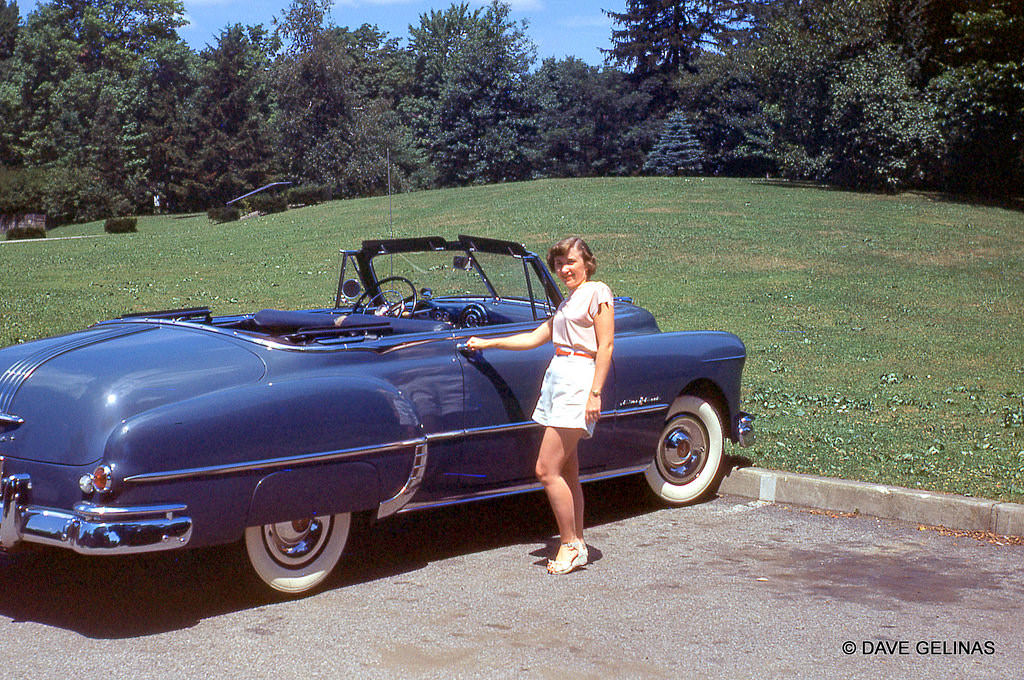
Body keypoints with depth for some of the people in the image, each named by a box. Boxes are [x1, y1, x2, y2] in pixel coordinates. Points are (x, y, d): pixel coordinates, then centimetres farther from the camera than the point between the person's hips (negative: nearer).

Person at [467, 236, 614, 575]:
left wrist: (595, 393, -17)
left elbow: (606, 347, -9)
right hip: (557, 380, 8)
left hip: (579, 380, -8)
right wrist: (488, 343, 23)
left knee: (547, 470, -11)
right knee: (567, 472, 9)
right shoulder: (567, 302, 22)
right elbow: (535, 337, 24)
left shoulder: (598, 293, -3)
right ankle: (577, 544, 15)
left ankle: (570, 545, -1)